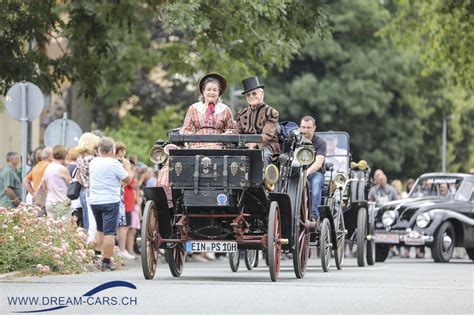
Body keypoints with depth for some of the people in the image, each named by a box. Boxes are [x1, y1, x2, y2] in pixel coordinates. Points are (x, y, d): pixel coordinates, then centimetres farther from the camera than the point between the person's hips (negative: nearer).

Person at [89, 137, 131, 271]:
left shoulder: (93, 163, 7)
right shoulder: (114, 164, -13)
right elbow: (127, 179, -8)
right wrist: (126, 167, 10)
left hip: (94, 201, 6)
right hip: (110, 201, -6)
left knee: (100, 229, 23)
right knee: (109, 232, -3)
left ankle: (96, 254, 19)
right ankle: (106, 262, -6)